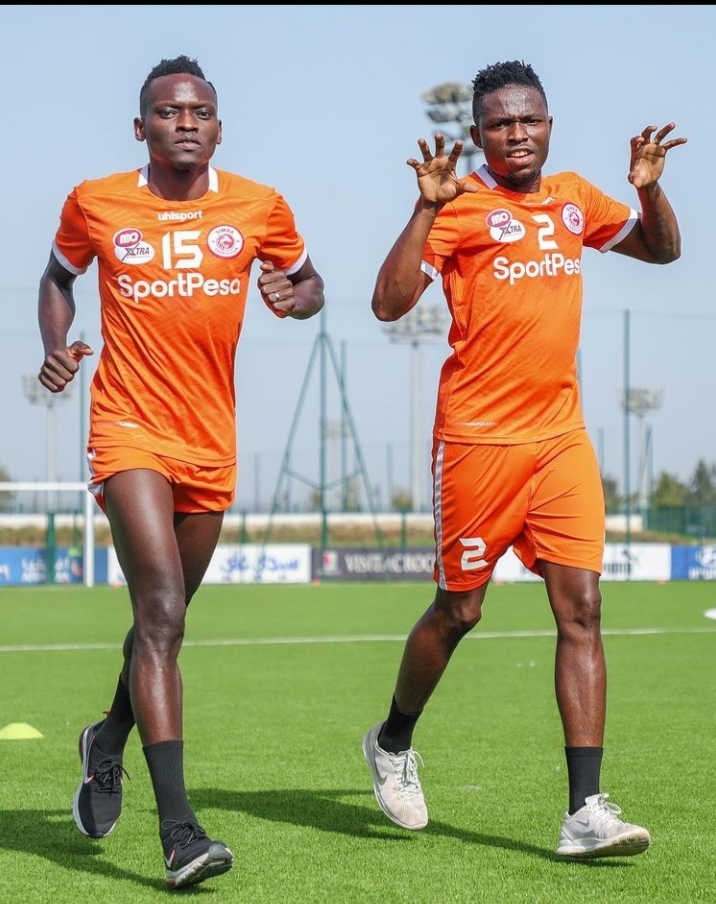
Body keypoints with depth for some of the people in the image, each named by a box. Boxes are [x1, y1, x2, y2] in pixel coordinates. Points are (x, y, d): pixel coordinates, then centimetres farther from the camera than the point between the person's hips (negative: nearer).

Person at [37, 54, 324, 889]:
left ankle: (110, 742, 48)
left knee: (165, 617, 17)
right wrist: (55, 347, -1)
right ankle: (178, 829, -23)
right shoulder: (94, 204, 0)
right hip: (128, 428, -4)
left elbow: (308, 282, 16)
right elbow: (59, 276, 17)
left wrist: (294, 298, -8)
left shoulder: (260, 208, 2)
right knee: (161, 611, -19)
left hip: (212, 440, 4)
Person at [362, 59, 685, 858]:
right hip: (478, 434, -5)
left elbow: (662, 250, 26)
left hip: (562, 433, 5)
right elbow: (389, 304, -16)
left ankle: (585, 813, -8)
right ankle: (392, 742, 34)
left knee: (581, 609, -6)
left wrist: (648, 188, 6)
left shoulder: (573, 200, 12)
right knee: (459, 610, 6)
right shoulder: (461, 205, -6)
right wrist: (427, 206, -25)